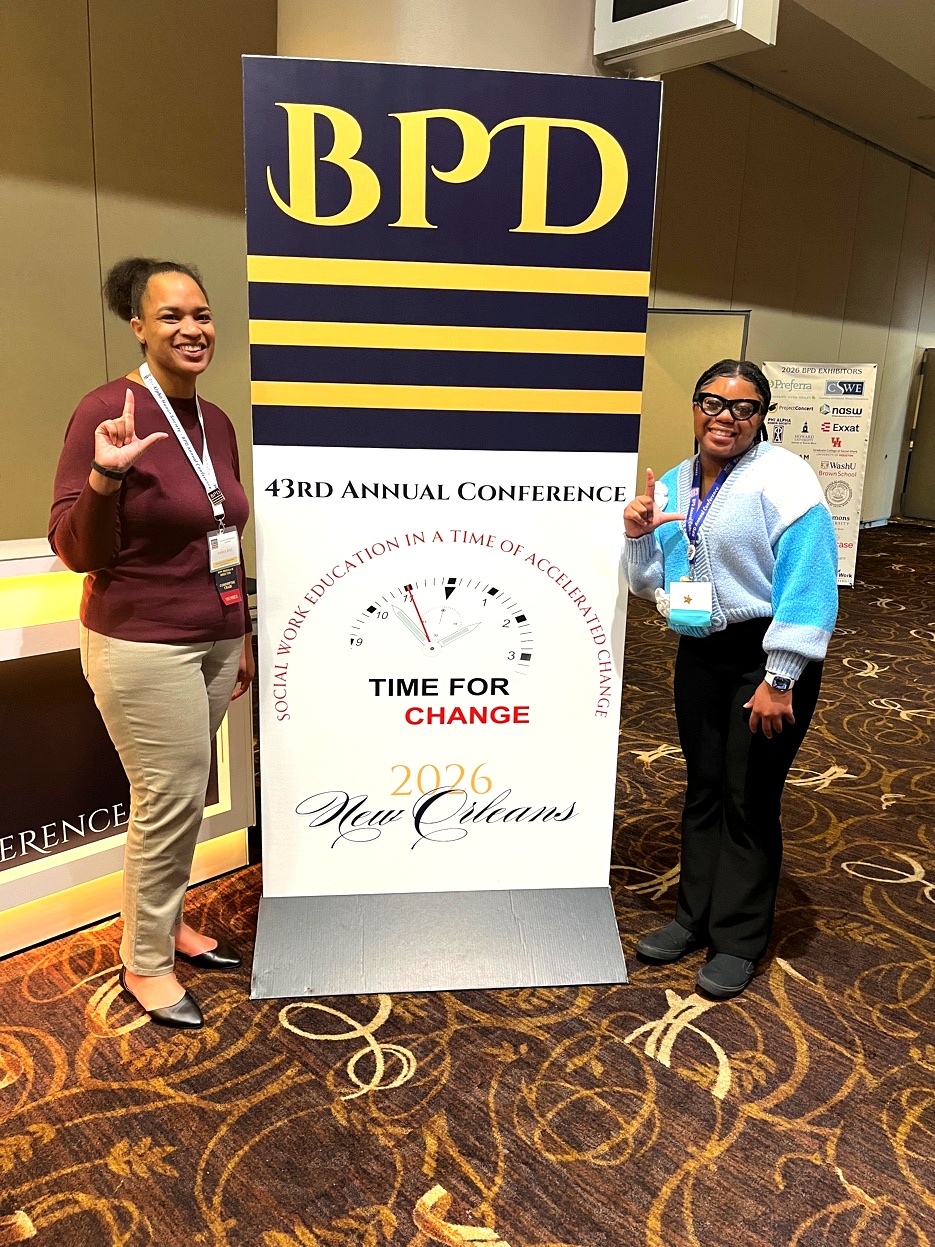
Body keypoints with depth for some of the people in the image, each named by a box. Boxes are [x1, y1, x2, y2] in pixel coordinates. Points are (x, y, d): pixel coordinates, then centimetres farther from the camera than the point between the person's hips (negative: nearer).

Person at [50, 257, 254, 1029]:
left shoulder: (216, 421, 8)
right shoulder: (107, 410, -13)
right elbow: (75, 551, -13)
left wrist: (242, 635, 16)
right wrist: (105, 479, -31)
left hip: (213, 640, 6)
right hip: (143, 646, -6)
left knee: (182, 793, 14)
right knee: (171, 798, 0)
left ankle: (167, 922, 35)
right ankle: (145, 962, 21)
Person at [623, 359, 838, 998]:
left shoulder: (781, 476, -14)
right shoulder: (673, 485, 6)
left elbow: (809, 584, -19)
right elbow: (653, 584, 12)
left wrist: (779, 679, -21)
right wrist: (639, 537, -8)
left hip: (766, 659, -6)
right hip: (699, 654, 6)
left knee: (749, 800, 4)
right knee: (703, 789, 16)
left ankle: (739, 939, 22)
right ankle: (697, 916, 33)